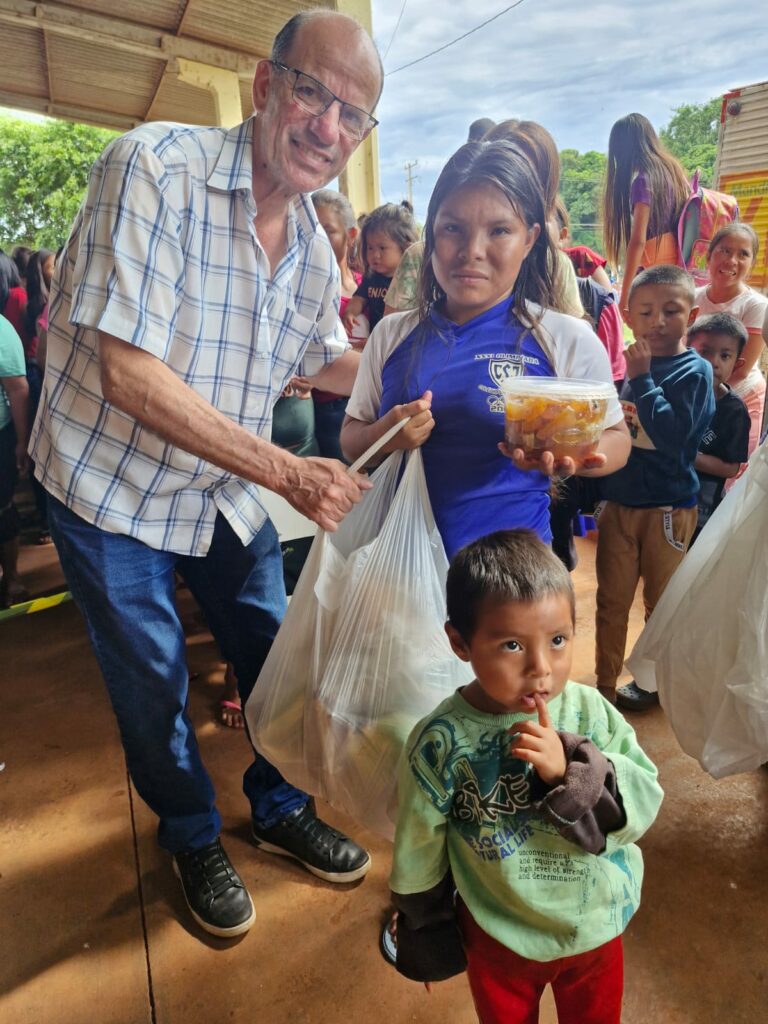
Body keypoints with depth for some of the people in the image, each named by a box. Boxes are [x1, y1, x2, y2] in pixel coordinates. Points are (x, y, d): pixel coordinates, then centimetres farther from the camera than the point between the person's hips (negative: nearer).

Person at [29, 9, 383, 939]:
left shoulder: (315, 249, -1)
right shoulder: (155, 168, -21)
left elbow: (324, 359, 15)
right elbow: (129, 374, -28)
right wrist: (288, 473, -30)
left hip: (229, 490, 6)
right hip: (114, 489, -5)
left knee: (275, 655, 14)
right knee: (153, 686, 10)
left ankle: (279, 809, 42)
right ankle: (193, 838, 39)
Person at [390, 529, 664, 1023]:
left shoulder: (592, 712, -21)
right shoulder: (442, 742, -25)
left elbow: (644, 802, -18)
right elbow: (418, 846, -11)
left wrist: (571, 770, -35)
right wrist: (424, 928, 3)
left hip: (597, 927, 2)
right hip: (498, 938, -1)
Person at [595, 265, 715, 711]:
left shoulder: (694, 371, -10)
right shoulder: (635, 363, 6)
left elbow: (672, 435, -25)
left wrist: (641, 379, -23)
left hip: (667, 506, -5)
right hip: (618, 500, 5)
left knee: (662, 604, 12)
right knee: (611, 600, 12)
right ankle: (604, 685, 27)